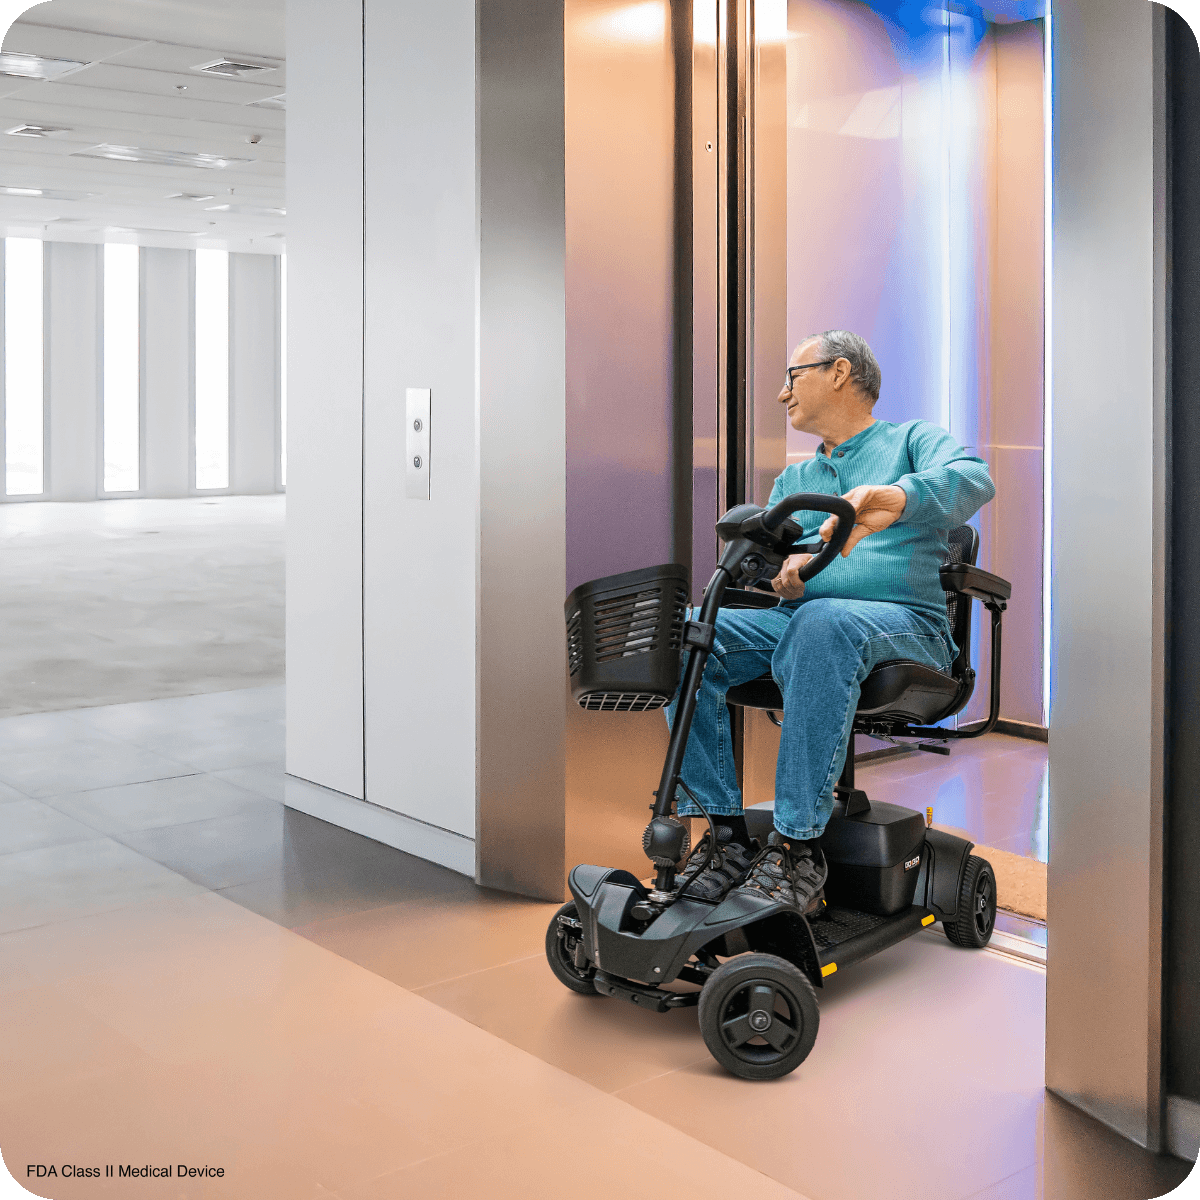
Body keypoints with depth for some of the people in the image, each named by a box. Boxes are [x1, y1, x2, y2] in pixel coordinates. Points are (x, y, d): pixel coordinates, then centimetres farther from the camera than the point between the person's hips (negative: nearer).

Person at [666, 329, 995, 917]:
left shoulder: (911, 439, 12)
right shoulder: (793, 478, 30)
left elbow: (972, 480, -11)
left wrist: (896, 499, -34)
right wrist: (782, 570, -10)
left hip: (906, 624, -5)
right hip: (795, 621, 5)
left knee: (821, 622, -40)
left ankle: (798, 849, -37)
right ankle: (725, 829, -22)